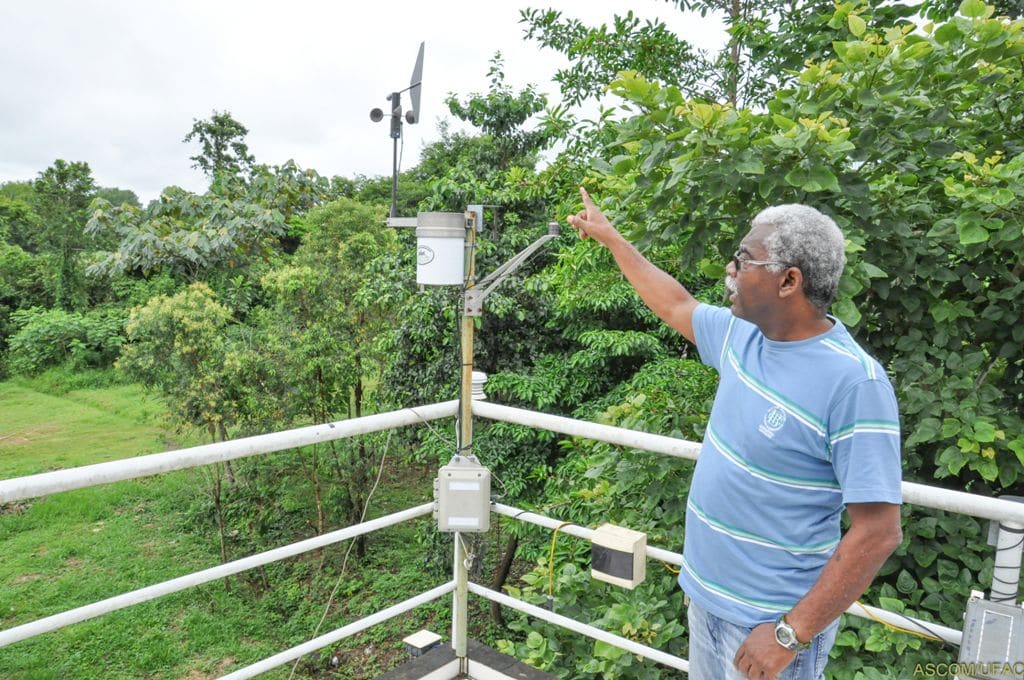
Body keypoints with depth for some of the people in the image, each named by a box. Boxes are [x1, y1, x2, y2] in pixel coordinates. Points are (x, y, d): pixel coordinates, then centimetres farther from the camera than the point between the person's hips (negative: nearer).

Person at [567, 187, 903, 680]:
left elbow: (878, 532, -23)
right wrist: (609, 236, 22)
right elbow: (675, 306, 15)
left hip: (769, 619, -7)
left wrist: (792, 636, -21)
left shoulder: (854, 381, -25)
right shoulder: (742, 334, -3)